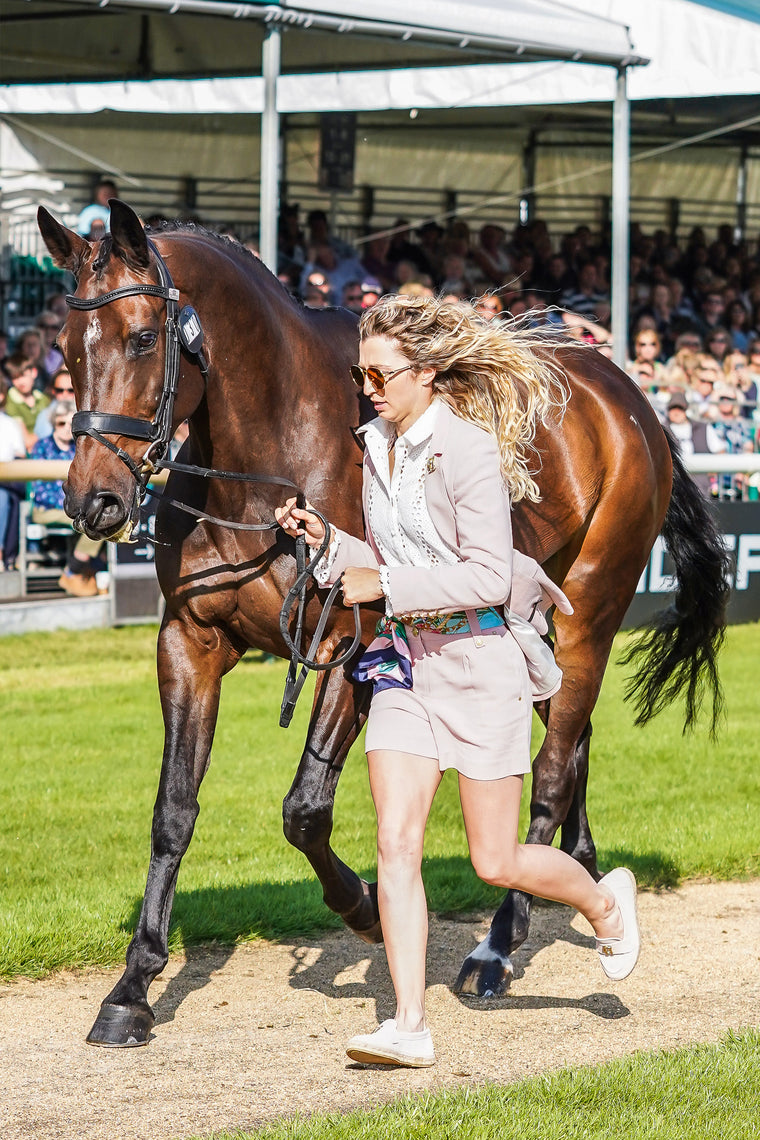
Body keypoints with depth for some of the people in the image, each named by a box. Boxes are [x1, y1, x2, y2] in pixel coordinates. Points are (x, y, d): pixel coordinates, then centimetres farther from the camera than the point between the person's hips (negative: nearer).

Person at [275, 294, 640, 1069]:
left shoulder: (469, 451, -16)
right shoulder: (380, 448, 8)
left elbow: (489, 578, -20)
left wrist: (383, 586, -22)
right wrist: (324, 541, 1)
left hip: (478, 658, -7)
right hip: (404, 658, 7)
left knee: (495, 861, 3)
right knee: (395, 843, -7)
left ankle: (604, 900, 33)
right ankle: (409, 1027, -6)